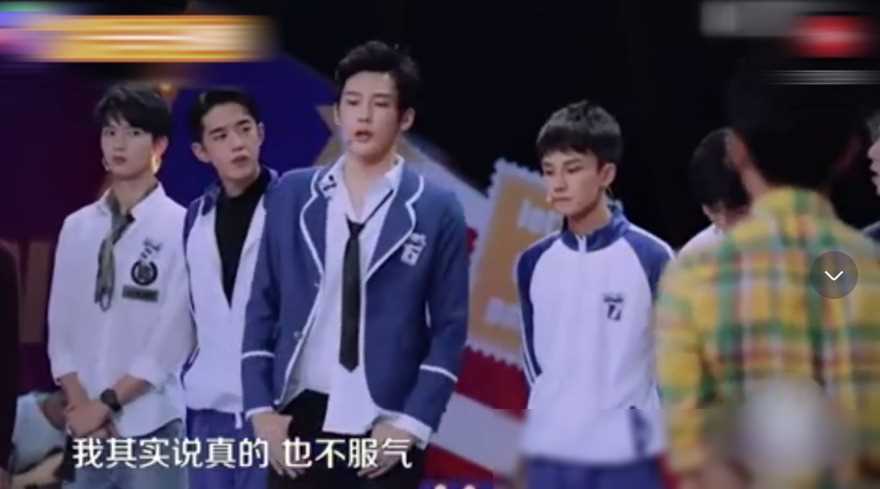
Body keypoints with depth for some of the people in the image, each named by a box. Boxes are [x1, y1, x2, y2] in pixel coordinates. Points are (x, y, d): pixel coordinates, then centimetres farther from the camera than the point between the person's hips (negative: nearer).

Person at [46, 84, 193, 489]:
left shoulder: (181, 228, -3)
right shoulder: (77, 228, 11)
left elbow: (173, 338, -8)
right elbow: (61, 328, 10)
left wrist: (108, 402, -9)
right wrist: (80, 405, -3)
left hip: (151, 428, -4)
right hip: (87, 427, 5)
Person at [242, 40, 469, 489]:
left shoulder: (437, 211, 1)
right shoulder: (292, 195, 8)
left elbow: (449, 330, -1)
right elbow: (263, 308, 9)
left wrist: (410, 424, -9)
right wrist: (261, 409, 0)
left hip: (384, 428, -2)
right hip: (300, 418, 2)